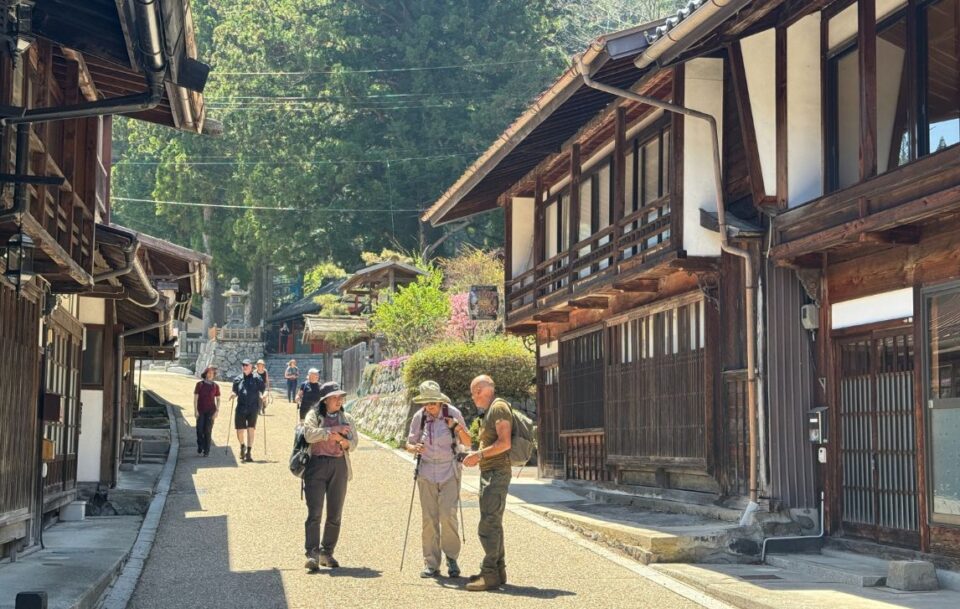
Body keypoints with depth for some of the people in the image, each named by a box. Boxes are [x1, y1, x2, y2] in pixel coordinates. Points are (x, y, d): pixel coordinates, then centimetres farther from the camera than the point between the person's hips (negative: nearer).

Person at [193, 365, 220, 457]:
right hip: (200, 411, 0)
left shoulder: (215, 386, 4)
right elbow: (195, 398, 0)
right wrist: (195, 410, -7)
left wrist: (217, 411, -4)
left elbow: (218, 399, 6)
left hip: (210, 411, 0)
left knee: (208, 431, -4)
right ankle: (200, 447, 19)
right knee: (199, 430, -4)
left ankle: (206, 451, 1)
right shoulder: (199, 384, 1)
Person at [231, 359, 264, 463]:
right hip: (240, 408, 2)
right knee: (240, 431, 4)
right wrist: (234, 395, -5)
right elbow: (235, 392, 16)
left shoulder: (257, 379, 2)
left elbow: (262, 390, 3)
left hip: (253, 408, -2)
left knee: (251, 430, -5)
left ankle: (248, 453, 0)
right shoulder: (238, 379, 10)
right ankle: (242, 446, 34)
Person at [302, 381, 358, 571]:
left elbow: (353, 444, 8)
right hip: (317, 465, -4)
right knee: (314, 513, -11)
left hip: (339, 466, 4)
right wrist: (333, 430, -13)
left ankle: (327, 553, 15)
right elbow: (309, 434, -13)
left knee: (335, 515, 6)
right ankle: (312, 554, -15)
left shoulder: (346, 418, 16)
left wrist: (341, 439, -12)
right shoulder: (314, 415, 5)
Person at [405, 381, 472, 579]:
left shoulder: (453, 414, -4)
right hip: (427, 473, 2)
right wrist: (414, 448, -13)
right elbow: (409, 443, 10)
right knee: (429, 518, -1)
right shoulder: (419, 417, 1)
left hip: (449, 472, -2)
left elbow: (468, 443, 0)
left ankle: (452, 559, 5)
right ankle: (431, 564, 7)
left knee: (448, 516, -12)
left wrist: (458, 427, -18)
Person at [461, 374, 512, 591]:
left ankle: (490, 574, -14)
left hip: (497, 473, -11)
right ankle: (498, 571, 17)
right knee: (493, 524, 12)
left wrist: (480, 454, -21)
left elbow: (504, 443, -20)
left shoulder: (499, 407, -10)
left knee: (488, 524, -13)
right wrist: (477, 457, 13)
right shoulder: (489, 411, 21)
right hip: (488, 473, 11)